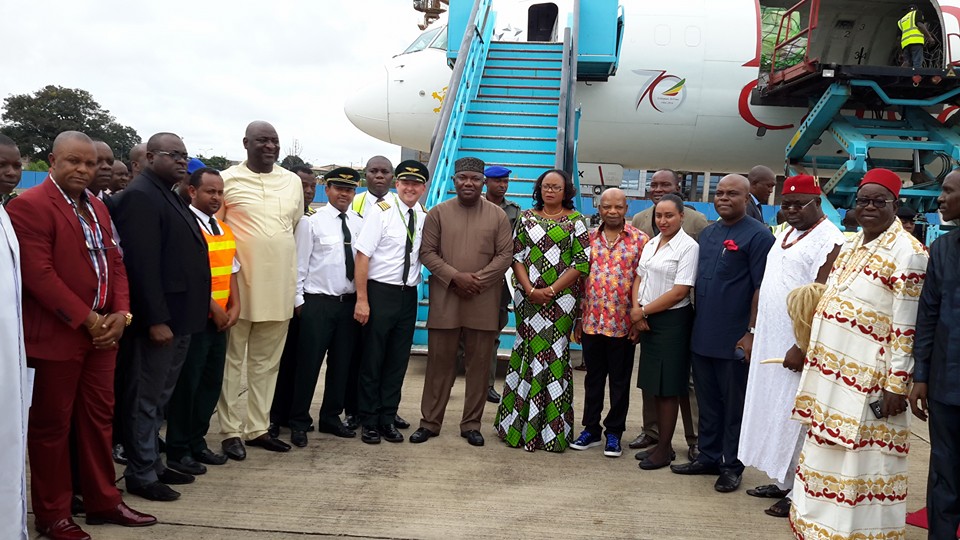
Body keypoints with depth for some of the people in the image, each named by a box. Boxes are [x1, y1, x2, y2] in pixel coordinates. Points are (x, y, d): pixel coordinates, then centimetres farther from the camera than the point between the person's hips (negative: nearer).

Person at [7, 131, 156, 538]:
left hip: (102, 331, 8)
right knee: (51, 424, 5)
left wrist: (120, 313, -2)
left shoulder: (97, 207, 15)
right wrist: (86, 319, -17)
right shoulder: (29, 205, -11)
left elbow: (114, 263, 13)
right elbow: (38, 274, -19)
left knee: (99, 417, 14)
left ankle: (103, 501, 26)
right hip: (56, 334, -8)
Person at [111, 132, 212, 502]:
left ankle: (153, 463, 29)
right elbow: (142, 263, -21)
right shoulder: (139, 196, -13)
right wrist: (156, 319, -24)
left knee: (160, 398, 18)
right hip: (159, 319, -9)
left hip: (179, 317, 9)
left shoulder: (170, 196, 16)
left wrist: (188, 315, 16)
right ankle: (140, 475, 13)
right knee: (146, 399, 2)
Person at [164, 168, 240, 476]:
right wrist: (213, 307, -15)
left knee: (212, 382, 13)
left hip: (220, 319, 8)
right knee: (187, 384, 1)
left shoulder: (224, 229, 14)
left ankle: (197, 442, 26)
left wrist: (234, 306, 4)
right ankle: (178, 450, 13)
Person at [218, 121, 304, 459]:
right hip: (239, 284, -4)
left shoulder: (293, 181, 8)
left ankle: (258, 428, 21)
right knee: (233, 360, 6)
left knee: (267, 362, 11)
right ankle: (231, 431, 15)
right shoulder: (227, 179, -4)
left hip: (280, 285, 4)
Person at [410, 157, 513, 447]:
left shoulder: (498, 215, 4)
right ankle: (430, 422, 16)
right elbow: (427, 252, -1)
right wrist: (456, 277, -13)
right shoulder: (438, 213, 4)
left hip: (483, 302, 1)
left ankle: (471, 423, 18)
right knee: (439, 362, 6)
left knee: (479, 364, 6)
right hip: (444, 300, 0)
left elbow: (506, 254, 0)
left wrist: (479, 280, -12)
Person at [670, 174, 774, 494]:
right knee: (707, 402, 15)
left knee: (734, 406, 5)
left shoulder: (757, 236, -7)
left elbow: (762, 287, -12)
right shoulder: (707, 233, 14)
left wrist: (751, 332, -17)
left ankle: (731, 467, 15)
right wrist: (696, 321, 15)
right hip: (702, 336, 7)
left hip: (734, 341, -7)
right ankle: (708, 457, 27)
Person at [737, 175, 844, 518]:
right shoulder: (786, 233, 14)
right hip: (770, 342, 8)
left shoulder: (828, 240, -14)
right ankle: (780, 481, 27)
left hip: (798, 348, -8)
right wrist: (753, 332, 17)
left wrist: (803, 348, -22)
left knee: (794, 420, 0)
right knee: (772, 413, 14)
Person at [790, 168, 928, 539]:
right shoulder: (851, 246, 12)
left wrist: (897, 386, -17)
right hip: (832, 375, 8)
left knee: (860, 464, 3)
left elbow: (906, 328, -15)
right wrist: (813, 357, 16)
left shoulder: (907, 253, -12)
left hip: (867, 382, -8)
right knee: (827, 454, 16)